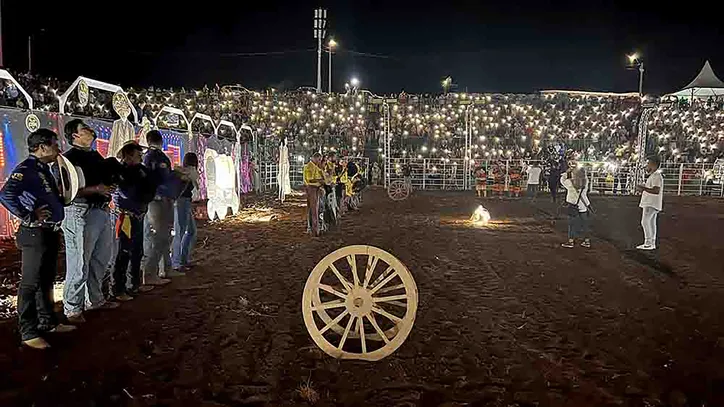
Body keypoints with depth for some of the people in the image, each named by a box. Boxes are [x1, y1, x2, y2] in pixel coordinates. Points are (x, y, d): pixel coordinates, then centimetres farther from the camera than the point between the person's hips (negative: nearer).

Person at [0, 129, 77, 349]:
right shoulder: (26, 169, -15)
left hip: (50, 233, 10)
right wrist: (29, 217, -24)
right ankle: (29, 333, 5)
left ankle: (48, 322, 31)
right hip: (35, 234, -10)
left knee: (47, 280, 19)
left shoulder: (44, 169, 14)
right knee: (30, 284, -3)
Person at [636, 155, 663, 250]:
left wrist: (643, 188, -27)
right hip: (649, 203, 11)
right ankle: (652, 243, 16)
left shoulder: (656, 176, -16)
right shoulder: (653, 176, 18)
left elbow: (656, 191, -26)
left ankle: (648, 243, -12)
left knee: (645, 222, -13)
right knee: (651, 223, 12)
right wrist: (642, 190, 15)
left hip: (651, 204, -11)